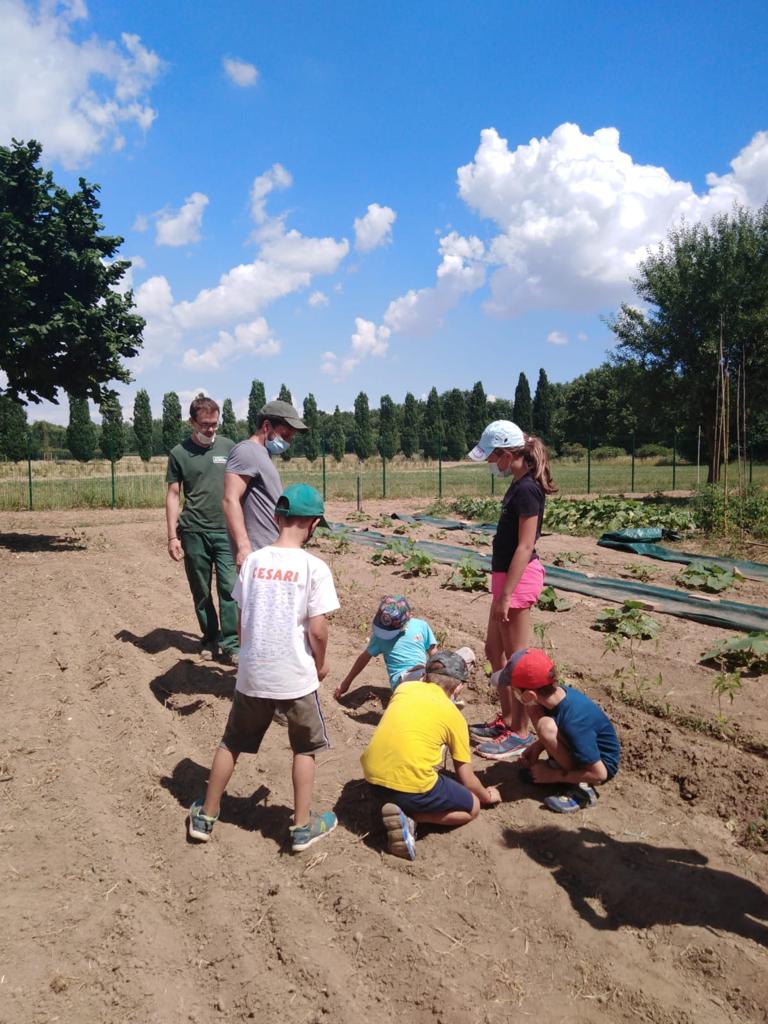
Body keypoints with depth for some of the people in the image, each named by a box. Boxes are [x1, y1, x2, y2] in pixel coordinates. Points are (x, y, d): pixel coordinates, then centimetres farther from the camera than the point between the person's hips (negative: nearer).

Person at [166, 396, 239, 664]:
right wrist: (172, 536, -3)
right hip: (193, 532, 0)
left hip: (226, 531, 0)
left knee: (229, 587, -5)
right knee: (201, 591, 9)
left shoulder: (229, 447, 5)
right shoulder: (179, 453, 2)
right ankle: (210, 639, 23)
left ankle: (230, 644, 1)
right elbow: (173, 495, 3)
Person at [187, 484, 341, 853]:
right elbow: (317, 629, -15)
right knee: (305, 747, 18)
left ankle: (205, 815, 34)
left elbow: (242, 619, 5)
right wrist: (320, 664, 4)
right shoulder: (314, 566, -14)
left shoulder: (253, 560, -3)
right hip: (296, 676, -3)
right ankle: (302, 825, 26)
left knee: (232, 742, 21)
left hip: (252, 673, 3)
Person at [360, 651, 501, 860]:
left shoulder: (405, 687, 11)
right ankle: (408, 815, -3)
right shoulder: (454, 716, 4)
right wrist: (487, 796, 32)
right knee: (471, 807, 19)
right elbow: (467, 780, 11)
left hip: (373, 777, 6)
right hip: (411, 786, -5)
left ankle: (400, 807, 4)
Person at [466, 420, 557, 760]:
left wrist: (506, 595, -21)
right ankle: (507, 719, 31)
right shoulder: (519, 485, 12)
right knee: (494, 649, 18)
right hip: (506, 575, 10)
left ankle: (520, 732, 13)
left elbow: (525, 546, -21)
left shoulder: (526, 489, -18)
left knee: (516, 657, 0)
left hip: (519, 577, -10)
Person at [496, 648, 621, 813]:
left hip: (602, 764, -8)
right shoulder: (558, 693, -14)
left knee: (546, 727, -32)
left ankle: (581, 787, -15)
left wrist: (553, 776, -18)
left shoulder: (573, 723, -35)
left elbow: (599, 774, -28)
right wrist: (537, 747, -4)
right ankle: (555, 766, 5)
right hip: (583, 747, 8)